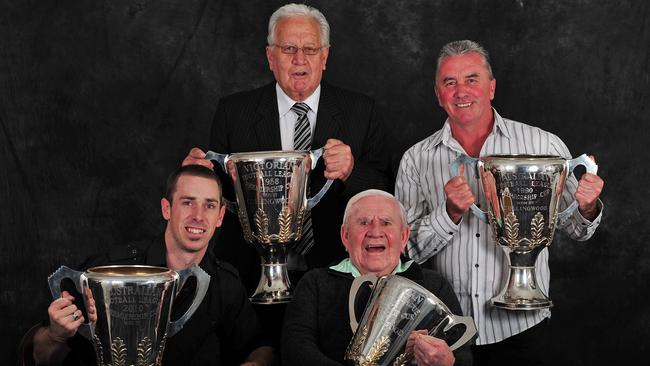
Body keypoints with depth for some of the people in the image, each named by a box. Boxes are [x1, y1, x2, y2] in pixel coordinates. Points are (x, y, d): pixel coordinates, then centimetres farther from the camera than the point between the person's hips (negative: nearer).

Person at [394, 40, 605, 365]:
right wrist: (450, 213, -20)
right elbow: (407, 249, -4)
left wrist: (587, 208, -18)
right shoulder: (416, 160, 0)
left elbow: (575, 228, 3)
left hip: (521, 328, 0)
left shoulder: (543, 145, -3)